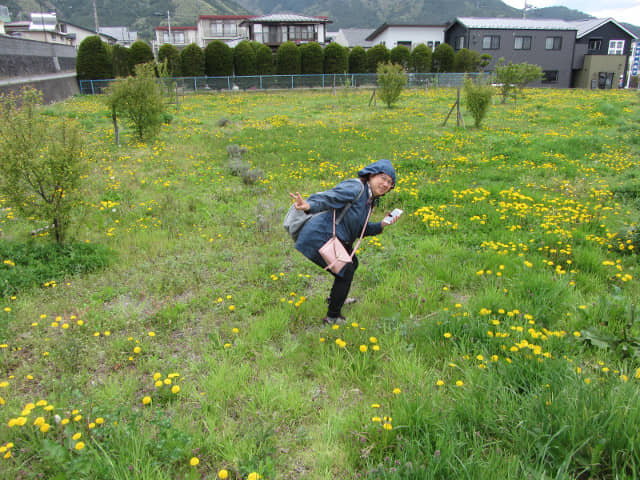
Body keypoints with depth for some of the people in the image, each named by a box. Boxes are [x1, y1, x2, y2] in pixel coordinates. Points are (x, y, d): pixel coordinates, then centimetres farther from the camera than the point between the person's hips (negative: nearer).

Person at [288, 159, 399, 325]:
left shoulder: (369, 199, 15)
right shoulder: (356, 187, -16)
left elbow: (359, 229, 17)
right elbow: (329, 197, -31)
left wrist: (381, 225, 4)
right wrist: (309, 205, -50)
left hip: (337, 239, 11)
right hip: (320, 238, -11)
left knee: (352, 264, 27)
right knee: (346, 272, -6)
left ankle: (335, 297, 52)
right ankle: (332, 317, 12)